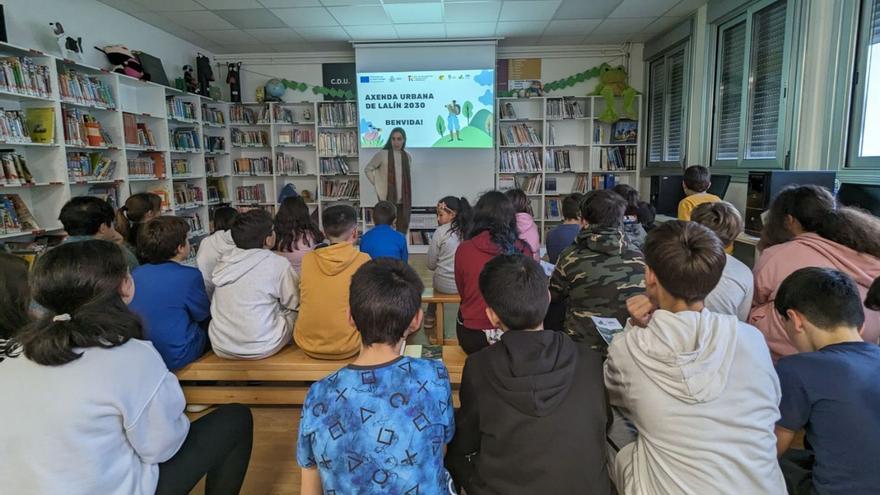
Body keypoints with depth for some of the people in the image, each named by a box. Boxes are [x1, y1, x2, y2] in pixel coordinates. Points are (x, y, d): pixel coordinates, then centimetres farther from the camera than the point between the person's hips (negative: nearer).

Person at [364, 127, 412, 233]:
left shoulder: (408, 156, 7)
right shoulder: (382, 154, -9)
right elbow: (368, 169, 0)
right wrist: (377, 184, -5)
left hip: (404, 200, 5)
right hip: (387, 199, -5)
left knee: (403, 228, 10)